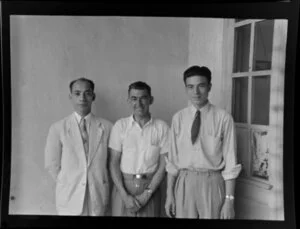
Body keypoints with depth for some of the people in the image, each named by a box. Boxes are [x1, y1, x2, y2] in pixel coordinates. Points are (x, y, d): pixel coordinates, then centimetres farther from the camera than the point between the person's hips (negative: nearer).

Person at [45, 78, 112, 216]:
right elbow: (52, 164, 0)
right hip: (69, 197, 0)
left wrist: (99, 182, 0)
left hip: (98, 196, 1)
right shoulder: (57, 128, -4)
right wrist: (68, 184, 2)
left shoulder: (106, 127, -3)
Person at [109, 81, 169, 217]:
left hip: (151, 187, 0)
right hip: (123, 187, 0)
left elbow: (163, 165, -3)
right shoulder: (120, 125, -2)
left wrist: (146, 194, -9)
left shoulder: (162, 127, -4)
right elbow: (114, 163, -2)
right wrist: (125, 195, -9)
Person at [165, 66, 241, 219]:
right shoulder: (178, 118, 0)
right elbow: (172, 159, 3)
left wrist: (229, 200, -7)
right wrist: (169, 193, 3)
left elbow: (230, 161, -6)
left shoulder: (223, 118, -8)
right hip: (184, 182, 2)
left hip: (212, 182, -2)